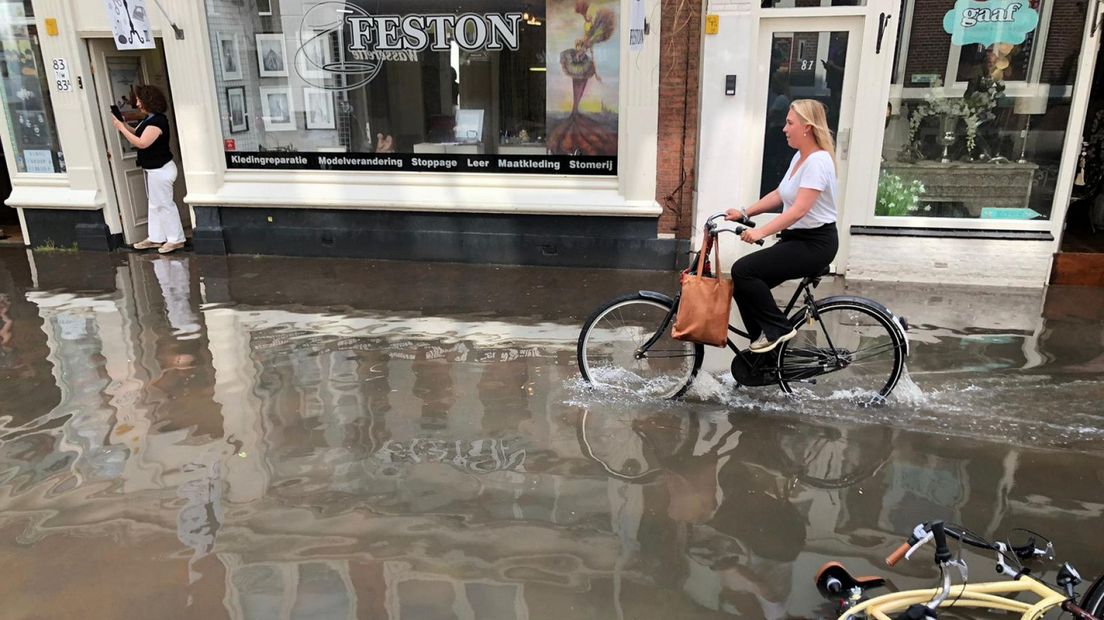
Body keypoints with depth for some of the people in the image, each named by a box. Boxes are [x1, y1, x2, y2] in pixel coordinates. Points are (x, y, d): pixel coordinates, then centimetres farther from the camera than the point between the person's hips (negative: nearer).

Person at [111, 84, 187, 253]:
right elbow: (138, 133, 20)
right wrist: (124, 124, 4)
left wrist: (121, 128, -18)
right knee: (155, 204, 15)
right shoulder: (149, 119, 9)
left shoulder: (157, 121, -21)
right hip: (153, 169, 10)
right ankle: (156, 238, 23)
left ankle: (176, 239, 6)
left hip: (161, 170, -10)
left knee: (165, 204, -2)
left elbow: (141, 143, -24)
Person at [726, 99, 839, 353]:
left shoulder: (817, 161, -19)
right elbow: (779, 195, 15)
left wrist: (761, 232, -35)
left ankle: (778, 328, -6)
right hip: (796, 238, 9)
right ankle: (762, 351, 10)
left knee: (743, 270, -21)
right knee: (743, 284, 0)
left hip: (815, 243, -9)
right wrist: (744, 213, 5)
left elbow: (800, 209, -28)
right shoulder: (799, 157, 11)